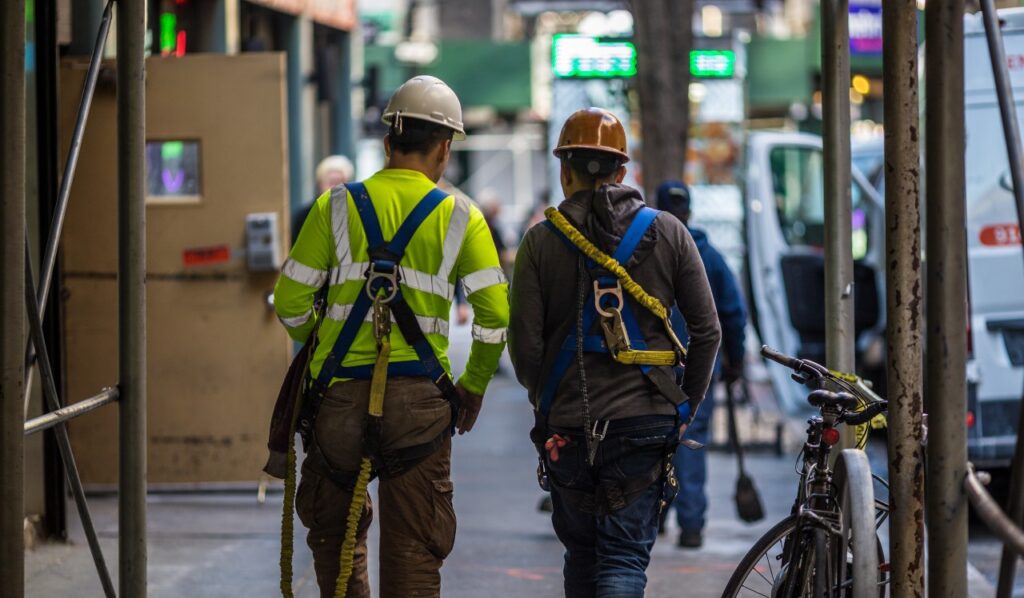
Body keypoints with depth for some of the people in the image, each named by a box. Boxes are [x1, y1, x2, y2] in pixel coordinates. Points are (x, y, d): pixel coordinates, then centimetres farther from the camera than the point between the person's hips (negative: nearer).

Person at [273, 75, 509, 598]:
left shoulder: (336, 207, 3)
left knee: (335, 531, 18)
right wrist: (473, 387, 12)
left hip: (340, 395, 1)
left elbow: (290, 304, 2)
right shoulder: (459, 218, 3)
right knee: (414, 547, 4)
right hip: (419, 398, 0)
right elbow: (495, 316, -3)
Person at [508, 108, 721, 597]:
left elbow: (524, 345, -4)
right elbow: (706, 330, 3)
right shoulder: (668, 234, 3)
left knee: (581, 556, 17)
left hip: (567, 428, 0)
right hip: (645, 424, 0)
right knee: (625, 557, -1)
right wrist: (686, 406, 14)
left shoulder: (541, 242, -1)